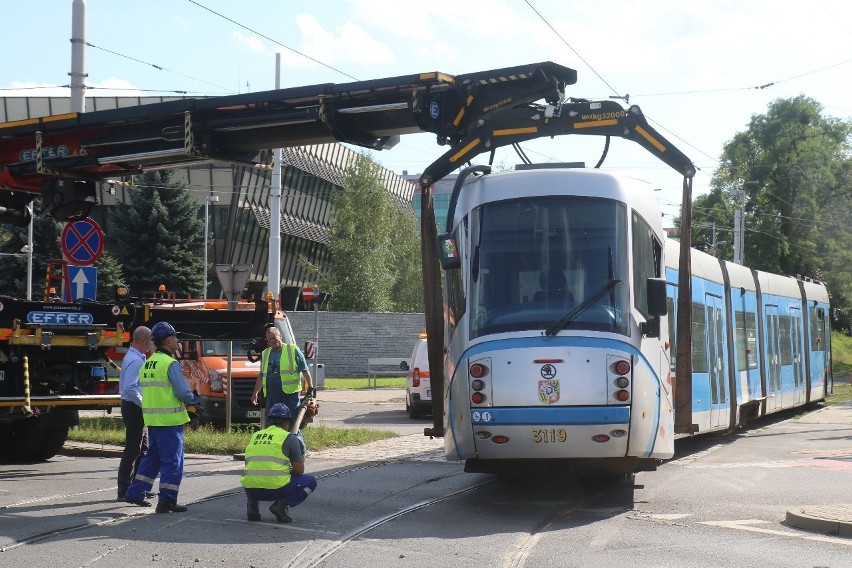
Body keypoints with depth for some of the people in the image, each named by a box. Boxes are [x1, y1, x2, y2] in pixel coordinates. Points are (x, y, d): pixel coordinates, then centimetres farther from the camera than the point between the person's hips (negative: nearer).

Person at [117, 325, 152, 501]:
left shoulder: (136, 357, 13)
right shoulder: (135, 360, -19)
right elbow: (129, 389, -27)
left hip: (137, 409, 11)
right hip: (134, 408, -11)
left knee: (142, 448, 16)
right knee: (132, 450, -6)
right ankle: (124, 491, -1)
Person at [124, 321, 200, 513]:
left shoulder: (147, 363, 13)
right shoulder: (170, 364, -14)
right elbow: (183, 392, -17)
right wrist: (194, 399, 5)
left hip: (152, 418, 8)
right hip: (169, 418, -8)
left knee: (153, 457, 20)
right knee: (173, 461, -2)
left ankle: (135, 493, 22)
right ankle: (167, 501, -1)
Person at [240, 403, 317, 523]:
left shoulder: (255, 436, 19)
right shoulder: (289, 438, 4)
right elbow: (299, 470, 5)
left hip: (251, 490, 5)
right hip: (276, 489, -5)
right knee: (311, 482, 15)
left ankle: (251, 503, 10)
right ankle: (283, 504, -5)